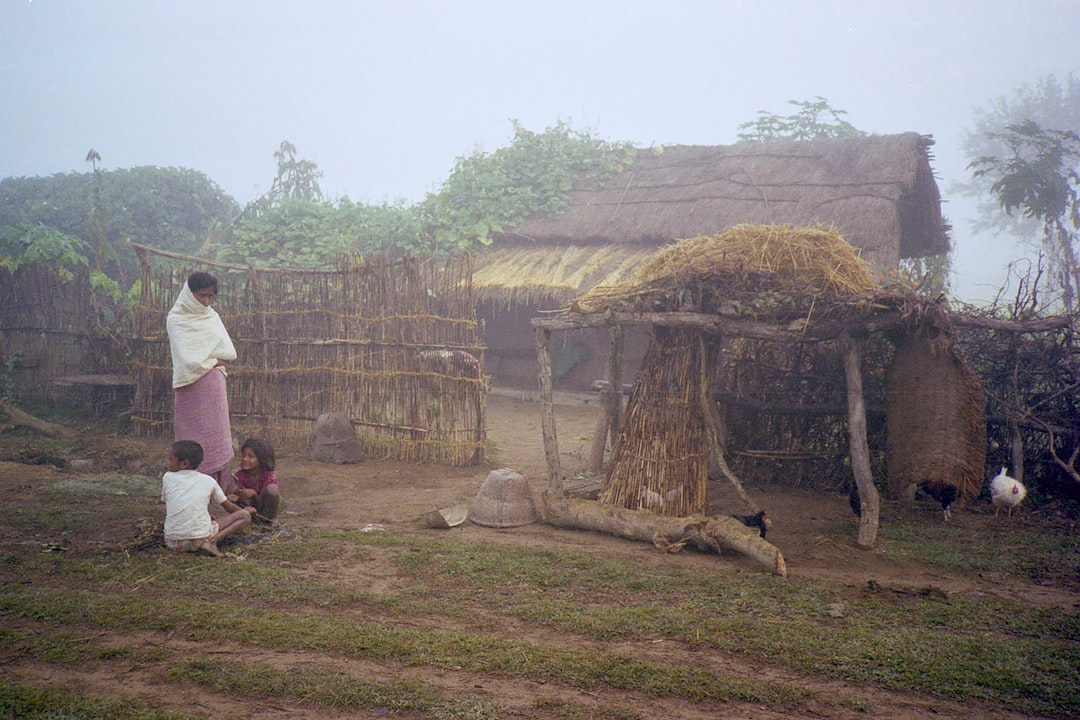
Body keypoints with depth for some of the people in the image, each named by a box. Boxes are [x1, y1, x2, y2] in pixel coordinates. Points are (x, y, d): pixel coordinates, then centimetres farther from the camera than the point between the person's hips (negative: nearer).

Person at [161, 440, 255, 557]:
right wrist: (246, 510, 41)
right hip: (200, 537, -3)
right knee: (245, 516, 10)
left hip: (173, 543, 3)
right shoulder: (208, 480, 9)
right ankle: (211, 541, -8)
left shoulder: (168, 477, 8)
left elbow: (166, 506, 20)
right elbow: (228, 507, 20)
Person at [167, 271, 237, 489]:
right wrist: (212, 362, -3)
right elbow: (187, 361, -14)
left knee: (216, 436, 4)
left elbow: (229, 353, 6)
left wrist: (205, 361, -7)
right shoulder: (176, 319, -5)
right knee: (194, 438, -6)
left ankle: (216, 485, 8)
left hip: (214, 386, 6)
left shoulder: (211, 316, 13)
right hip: (192, 387, -6)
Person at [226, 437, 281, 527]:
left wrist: (254, 493, -40)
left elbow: (261, 504, -19)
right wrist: (235, 497, -36)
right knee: (233, 486, -22)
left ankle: (273, 518, -6)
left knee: (271, 489, -34)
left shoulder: (270, 477, -22)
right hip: (250, 508, 2)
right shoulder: (239, 475, -13)